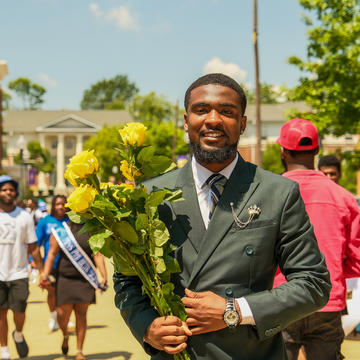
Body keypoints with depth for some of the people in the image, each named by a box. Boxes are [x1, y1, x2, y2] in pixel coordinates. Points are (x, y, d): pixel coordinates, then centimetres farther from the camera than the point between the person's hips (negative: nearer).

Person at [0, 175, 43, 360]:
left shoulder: (24, 217, 3)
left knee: (19, 311, -4)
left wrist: (42, 272, 4)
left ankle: (18, 335, 28)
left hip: (19, 273, 0)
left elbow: (33, 247, 6)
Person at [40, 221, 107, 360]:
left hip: (85, 280, 1)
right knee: (63, 315, -2)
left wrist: (104, 276, -14)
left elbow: (98, 255, -3)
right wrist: (45, 274, -13)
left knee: (81, 315, 1)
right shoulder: (60, 231, 1)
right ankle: (65, 335, 33)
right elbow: (52, 254, -1)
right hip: (65, 279, 0)